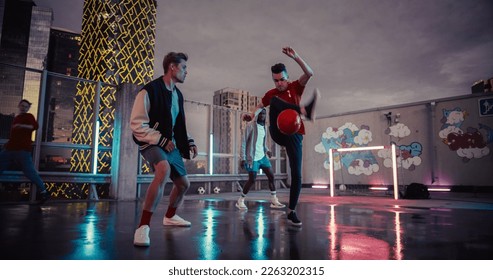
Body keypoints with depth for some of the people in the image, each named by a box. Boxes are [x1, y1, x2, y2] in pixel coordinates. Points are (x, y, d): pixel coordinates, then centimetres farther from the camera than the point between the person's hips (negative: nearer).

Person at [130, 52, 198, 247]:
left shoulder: (178, 95, 12)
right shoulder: (149, 91, -13)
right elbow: (137, 124, -16)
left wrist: (188, 141, 9)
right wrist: (161, 140, -21)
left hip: (171, 145, 8)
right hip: (152, 143, -8)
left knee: (183, 184, 14)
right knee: (164, 170, -37)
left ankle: (169, 217, 41)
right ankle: (143, 226, -28)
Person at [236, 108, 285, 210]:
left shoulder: (264, 127, 12)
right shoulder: (250, 126, -8)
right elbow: (244, 142, -9)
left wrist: (267, 150, 2)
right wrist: (243, 157, -13)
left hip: (262, 156, 7)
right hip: (252, 157, -7)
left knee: (271, 176, -1)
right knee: (252, 180, -7)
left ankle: (274, 201, 7)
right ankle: (240, 201, 11)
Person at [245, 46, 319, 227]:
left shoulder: (295, 87, 7)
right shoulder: (271, 94, 13)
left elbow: (310, 74, -8)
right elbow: (259, 105, 19)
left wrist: (295, 57, -20)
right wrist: (251, 115, -4)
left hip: (294, 135, -1)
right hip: (277, 133, 1)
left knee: (297, 175, -9)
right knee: (275, 101, -24)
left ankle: (291, 212, 6)